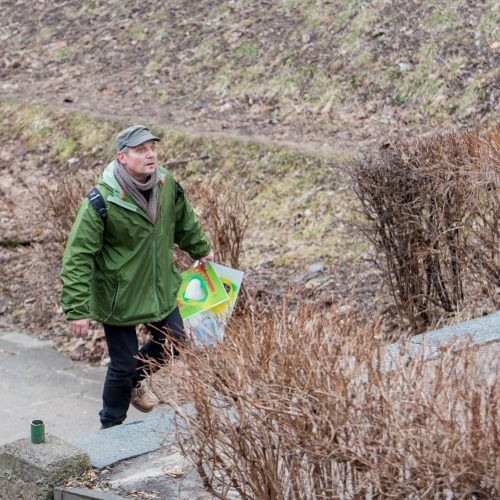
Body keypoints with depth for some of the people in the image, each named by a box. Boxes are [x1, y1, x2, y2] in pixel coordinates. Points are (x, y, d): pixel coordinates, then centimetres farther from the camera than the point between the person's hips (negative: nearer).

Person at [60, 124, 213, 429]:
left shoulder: (168, 187, -8)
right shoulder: (102, 201, -25)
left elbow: (185, 223, 15)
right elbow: (78, 257, -23)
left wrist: (201, 250, 28)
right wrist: (77, 309, -25)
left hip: (161, 290, 6)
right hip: (118, 297, -6)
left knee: (174, 342, 18)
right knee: (123, 366, 5)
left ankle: (136, 378, 48)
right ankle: (111, 427, 29)